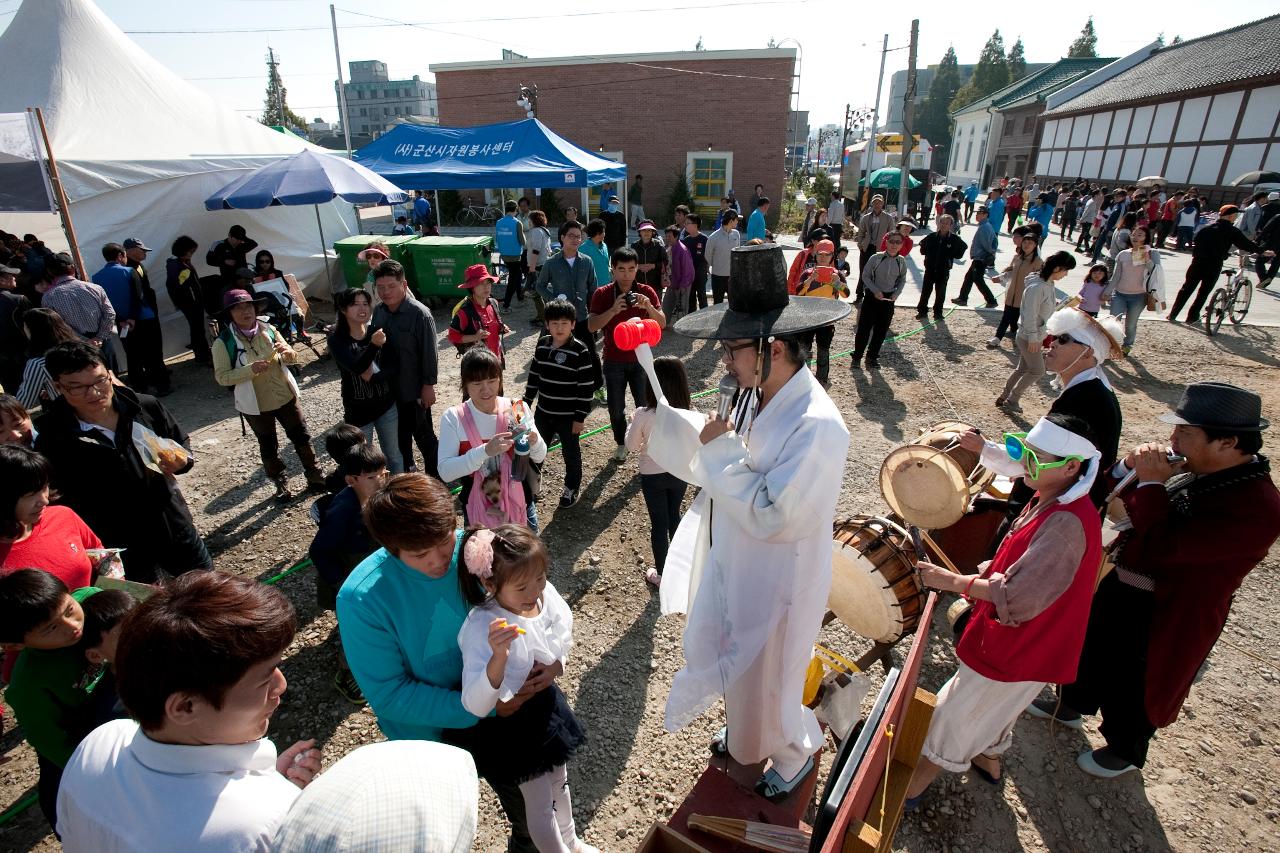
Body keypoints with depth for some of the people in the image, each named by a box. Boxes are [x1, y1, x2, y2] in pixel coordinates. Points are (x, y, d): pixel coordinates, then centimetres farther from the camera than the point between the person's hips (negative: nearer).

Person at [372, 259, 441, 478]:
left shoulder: (420, 314, -18)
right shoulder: (378, 312, 1)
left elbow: (429, 352, -16)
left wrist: (428, 385, -15)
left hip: (413, 389, -6)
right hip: (388, 387, 6)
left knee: (423, 435, 8)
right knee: (399, 433, 20)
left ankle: (435, 476, 26)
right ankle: (406, 472, 39)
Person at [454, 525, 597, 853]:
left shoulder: (546, 594, -19)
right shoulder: (481, 628, -36)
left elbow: (564, 632, 3)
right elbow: (476, 706, -42)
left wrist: (554, 662, -10)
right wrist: (499, 656, -56)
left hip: (546, 704, 6)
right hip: (511, 724, -6)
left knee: (559, 781, 30)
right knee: (540, 803, 14)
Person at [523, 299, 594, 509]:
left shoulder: (580, 351, -17)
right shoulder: (542, 345, 0)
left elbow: (586, 387, -15)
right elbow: (534, 376, 10)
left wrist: (580, 417, -15)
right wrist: (526, 403, 11)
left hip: (568, 416, -5)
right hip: (543, 412, 5)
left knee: (571, 453, 12)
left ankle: (572, 489, 32)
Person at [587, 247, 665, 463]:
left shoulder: (646, 292, -3)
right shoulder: (602, 294, -6)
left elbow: (662, 323, -9)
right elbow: (592, 326, -16)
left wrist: (648, 306, -29)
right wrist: (613, 310, -31)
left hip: (640, 359, 0)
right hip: (614, 361, 0)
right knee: (616, 408, 8)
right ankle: (621, 443, 31)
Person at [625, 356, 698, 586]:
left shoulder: (644, 415, -25)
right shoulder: (690, 412, -18)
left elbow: (631, 446, -11)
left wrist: (631, 424, 4)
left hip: (653, 477, -3)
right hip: (680, 473, 3)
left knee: (659, 524, 14)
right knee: (674, 517, 26)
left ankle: (661, 574, 29)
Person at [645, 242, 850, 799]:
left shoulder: (817, 426, -32)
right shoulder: (755, 396, -7)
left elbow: (769, 516, -32)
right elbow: (725, 472, 2)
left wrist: (724, 450, -26)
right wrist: (668, 420, -8)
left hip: (775, 582, -8)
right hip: (731, 565, 8)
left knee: (765, 684, 18)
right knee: (734, 667, 30)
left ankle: (794, 754, 51)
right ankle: (745, 733, 61)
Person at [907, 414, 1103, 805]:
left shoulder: (1068, 523, -32)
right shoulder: (1049, 502, -1)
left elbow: (1020, 597, -37)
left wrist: (952, 580, -31)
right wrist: (980, 579, 1)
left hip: (1018, 650, -9)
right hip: (1015, 640, 9)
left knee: (950, 717, 7)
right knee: (991, 707, 32)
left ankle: (909, 788, 25)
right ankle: (989, 758, 57)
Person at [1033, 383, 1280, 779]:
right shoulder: (1199, 470, -6)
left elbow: (1159, 548, -35)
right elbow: (1129, 505, 6)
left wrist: (1151, 483, -30)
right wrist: (1130, 469, -14)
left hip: (1162, 616, -7)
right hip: (1121, 587, 7)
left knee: (1131, 692, 17)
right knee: (1091, 651, 28)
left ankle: (1124, 752, 46)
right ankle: (1071, 706, 55)